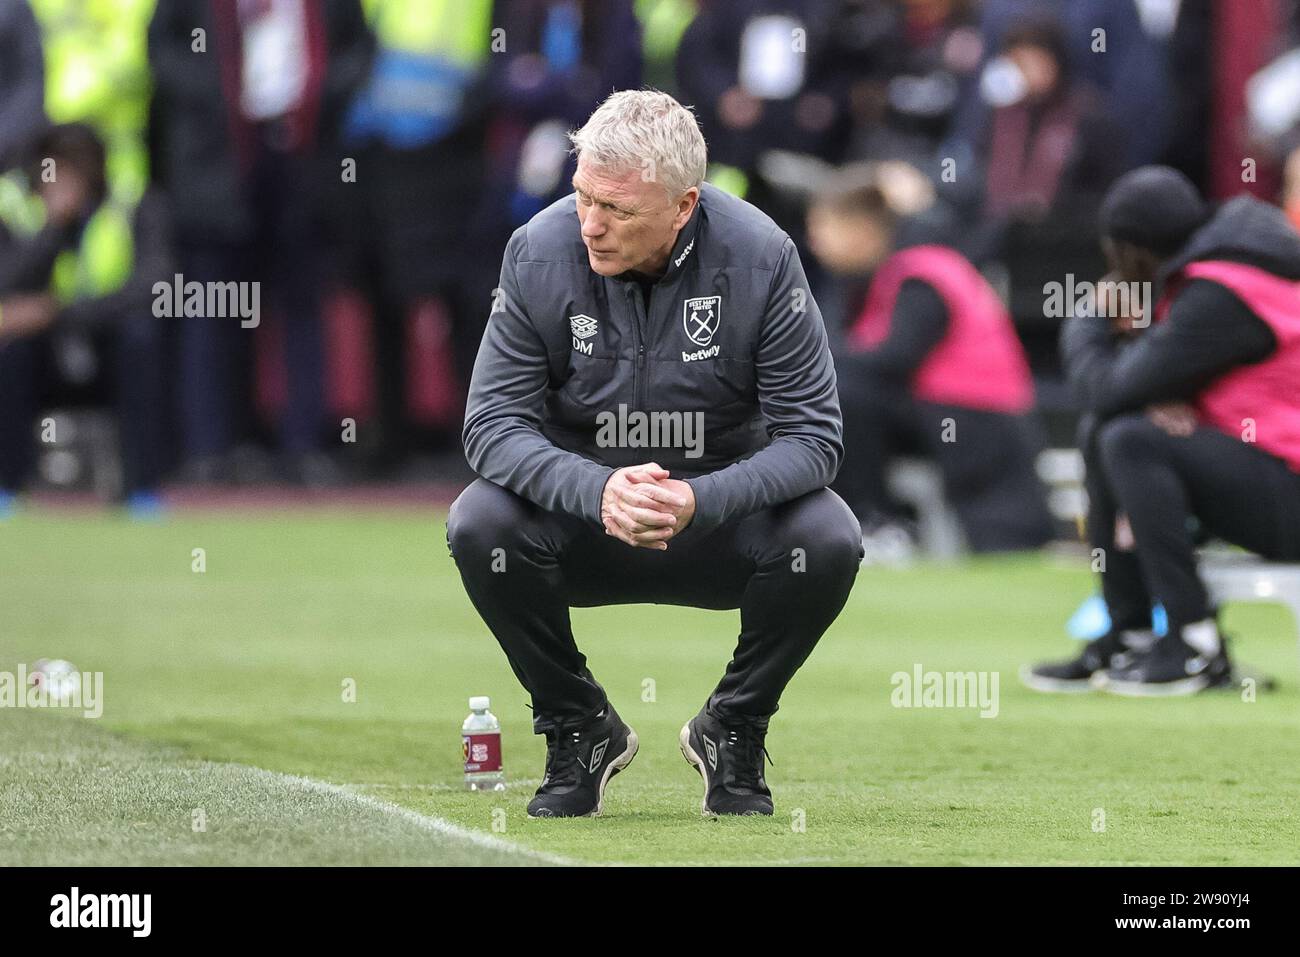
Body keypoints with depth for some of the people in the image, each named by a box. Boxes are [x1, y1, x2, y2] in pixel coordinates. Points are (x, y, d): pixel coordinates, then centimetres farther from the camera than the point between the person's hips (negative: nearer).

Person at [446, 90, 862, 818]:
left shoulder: (760, 257, -19)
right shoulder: (541, 252, -17)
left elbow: (813, 437, -18)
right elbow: (494, 422, -17)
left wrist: (700, 501, -36)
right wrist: (597, 490, -37)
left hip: (724, 515, 0)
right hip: (582, 516, 1)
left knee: (828, 539, -29)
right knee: (480, 525, -29)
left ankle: (734, 730, -2)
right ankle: (579, 729, -4)